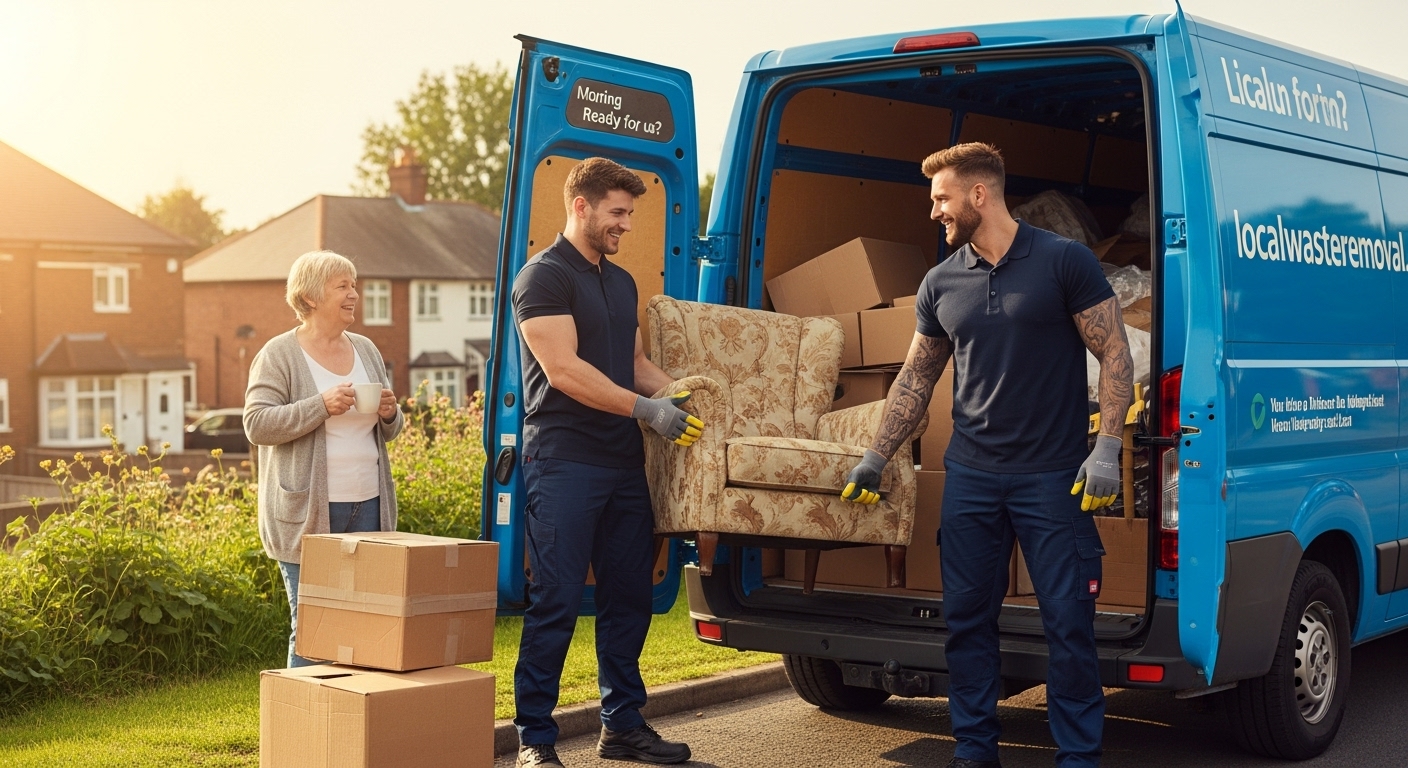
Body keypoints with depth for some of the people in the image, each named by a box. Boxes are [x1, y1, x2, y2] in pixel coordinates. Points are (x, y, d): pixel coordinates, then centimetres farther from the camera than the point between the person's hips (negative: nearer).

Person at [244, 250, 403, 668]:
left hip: (368, 506, 5)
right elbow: (257, 425, -12)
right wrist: (321, 405, -20)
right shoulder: (279, 354, -2)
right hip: (308, 512, -5)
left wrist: (389, 413, -2)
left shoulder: (366, 350, 15)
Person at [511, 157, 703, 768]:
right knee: (556, 602, -6)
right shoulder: (545, 276, -7)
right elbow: (563, 369, -16)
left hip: (623, 464, 8)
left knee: (628, 597, 12)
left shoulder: (622, 282, 19)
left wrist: (675, 392, 7)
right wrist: (646, 409, -18)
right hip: (564, 461, -8)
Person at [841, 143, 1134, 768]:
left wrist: (1106, 448, -13)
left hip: (1053, 477, -4)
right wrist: (876, 457, 15)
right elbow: (917, 377, 16)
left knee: (1068, 621, -1)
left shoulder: (1063, 262, -6)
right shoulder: (940, 283, 7)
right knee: (966, 618, 8)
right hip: (969, 476, 4)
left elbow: (1114, 354, -5)